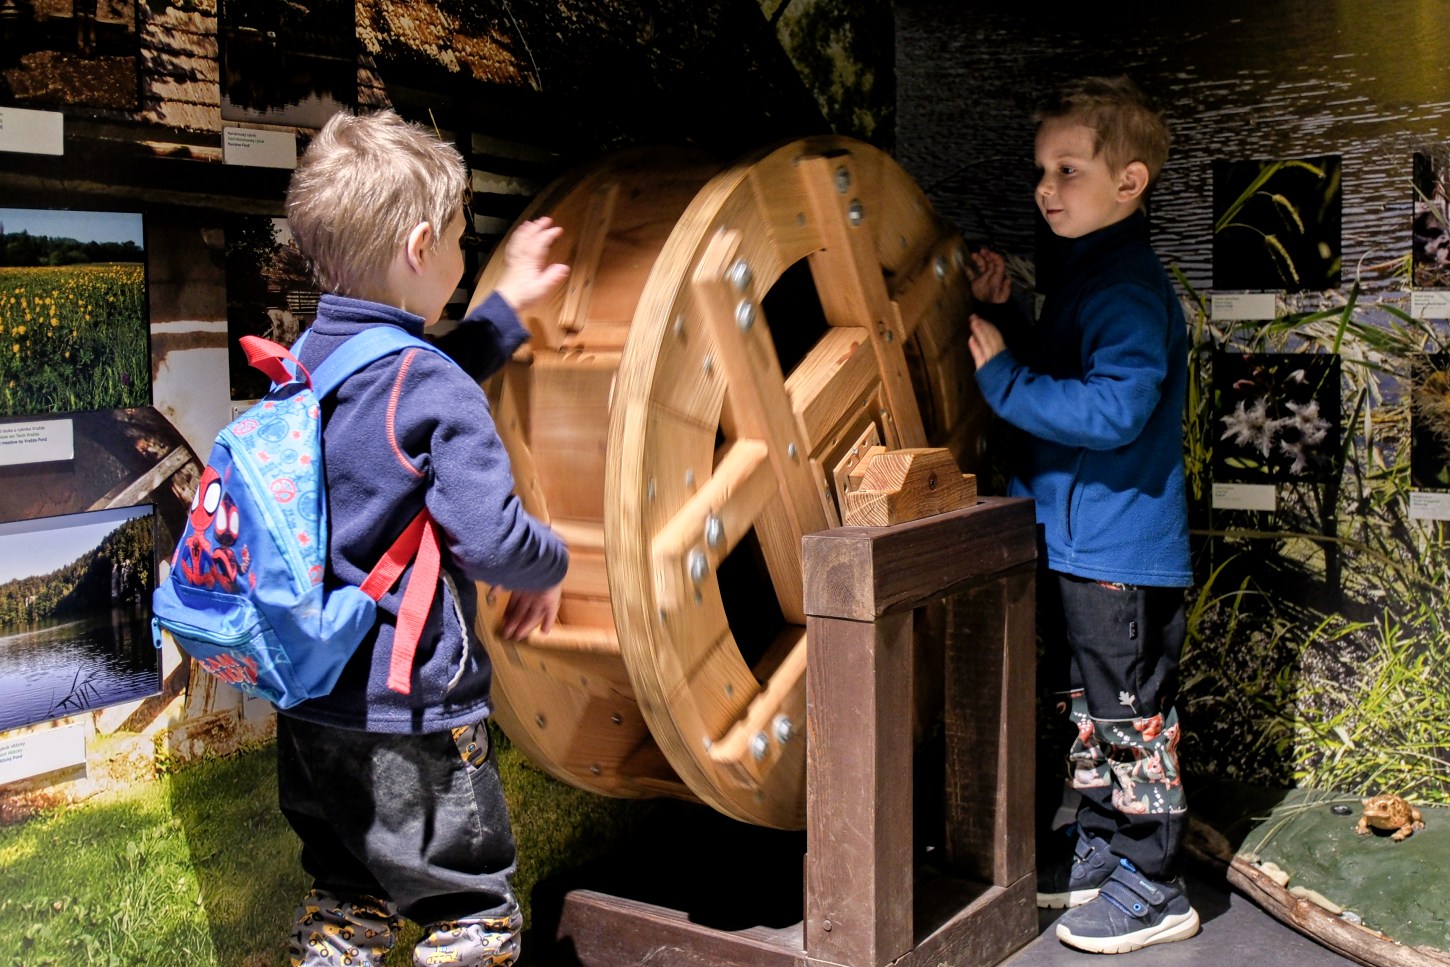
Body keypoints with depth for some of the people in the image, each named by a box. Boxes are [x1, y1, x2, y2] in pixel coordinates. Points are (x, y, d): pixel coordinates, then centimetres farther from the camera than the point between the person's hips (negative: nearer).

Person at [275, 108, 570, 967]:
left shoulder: (312, 358, 6)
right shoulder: (435, 390, -20)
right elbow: (489, 536, -24)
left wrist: (507, 307, 28)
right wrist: (551, 566, -2)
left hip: (310, 711, 8)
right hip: (410, 718, -8)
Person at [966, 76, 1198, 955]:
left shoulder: (1128, 286, -19)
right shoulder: (1084, 275, 13)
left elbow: (1114, 408, -29)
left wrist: (1001, 373, -24)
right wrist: (1004, 316, 8)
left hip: (1122, 553, -10)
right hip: (1075, 544, 10)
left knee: (1130, 720, 1)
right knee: (1089, 710, 20)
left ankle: (1153, 889, 15)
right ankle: (1102, 855, 34)